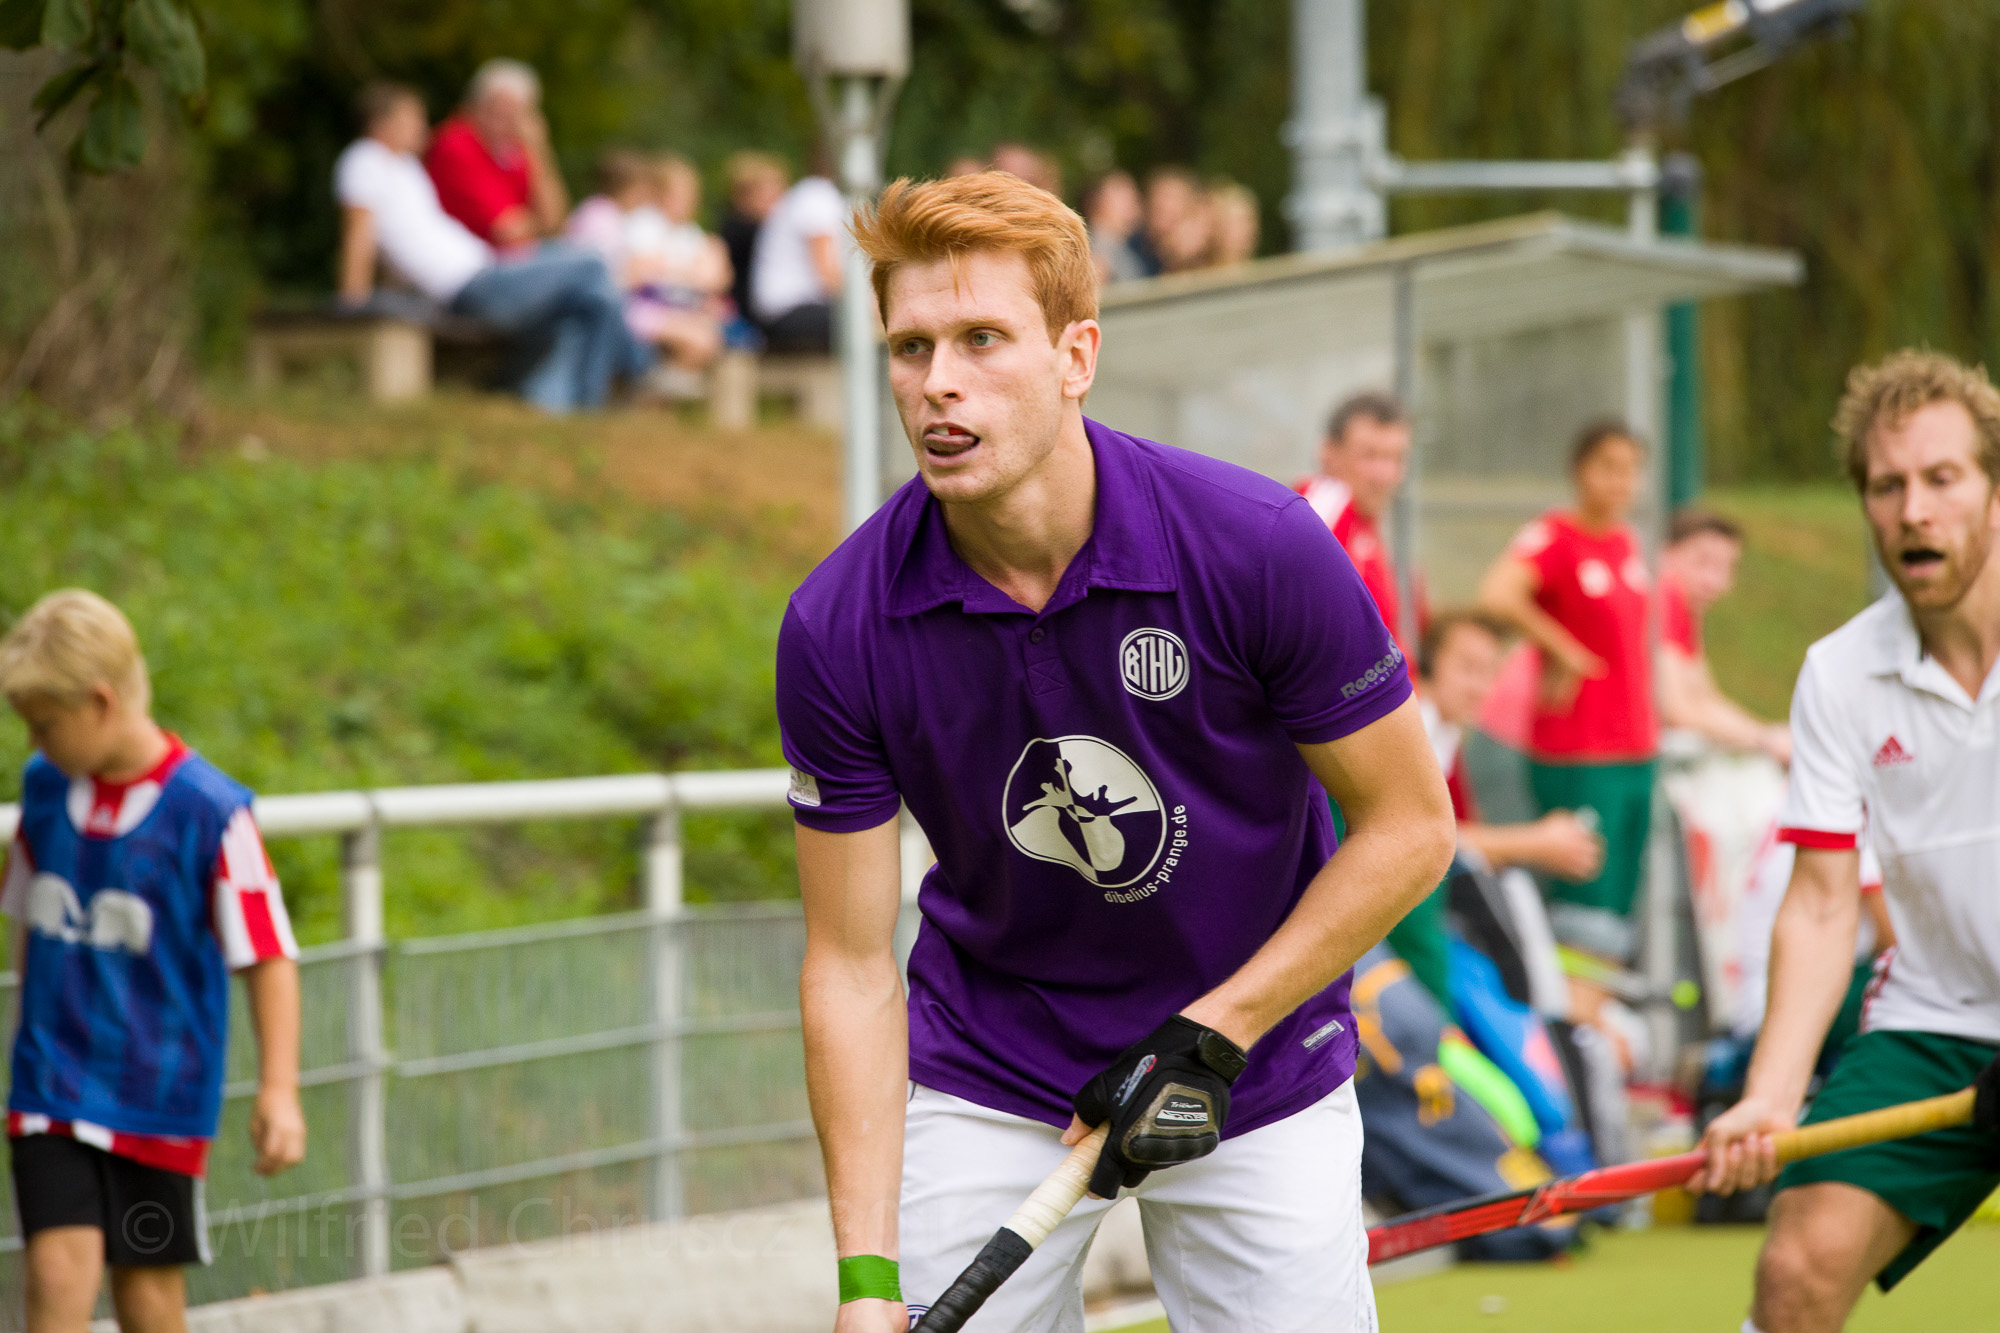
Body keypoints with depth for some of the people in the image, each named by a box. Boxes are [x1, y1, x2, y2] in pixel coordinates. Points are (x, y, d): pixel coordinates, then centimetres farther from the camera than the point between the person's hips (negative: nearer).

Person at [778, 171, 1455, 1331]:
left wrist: (1212, 1037, -16)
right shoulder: (839, 628, -17)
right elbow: (853, 963, -10)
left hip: (1259, 1076, -1)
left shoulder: (1259, 548, -21)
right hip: (986, 1085, 1)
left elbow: (1411, 824, -10)